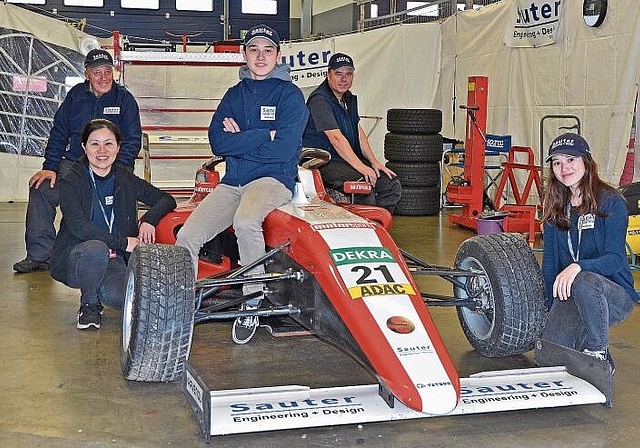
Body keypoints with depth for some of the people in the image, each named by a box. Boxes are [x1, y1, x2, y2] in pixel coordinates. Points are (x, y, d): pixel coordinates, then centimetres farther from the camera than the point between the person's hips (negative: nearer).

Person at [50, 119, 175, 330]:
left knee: (123, 297, -28)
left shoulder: (126, 180, 6)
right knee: (96, 250, -38)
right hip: (75, 259, -3)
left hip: (114, 258, 3)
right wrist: (123, 242, -23)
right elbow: (78, 226, -19)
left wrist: (149, 219, -9)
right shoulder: (70, 182, -7)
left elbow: (166, 200, 13)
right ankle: (89, 305, -9)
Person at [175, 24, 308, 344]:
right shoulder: (234, 95, 16)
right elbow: (217, 142, -1)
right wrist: (264, 135, -9)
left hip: (273, 179, -5)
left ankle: (253, 303, -19)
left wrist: (239, 140, -5)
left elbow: (283, 149, -13)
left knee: (245, 221, -37)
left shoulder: (290, 95, 1)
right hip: (233, 182, 5)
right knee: (186, 236, -15)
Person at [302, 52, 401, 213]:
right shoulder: (319, 100, -15)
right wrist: (361, 167, -29)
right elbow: (336, 138, -23)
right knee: (365, 183, -31)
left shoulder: (349, 98, 16)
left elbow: (358, 131, 15)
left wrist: (374, 161, 3)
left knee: (392, 185, -2)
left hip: (350, 159, 9)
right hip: (324, 162, -9)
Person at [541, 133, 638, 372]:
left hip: (614, 294, -4)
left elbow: (615, 259, -18)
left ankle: (599, 354, -19)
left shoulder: (611, 202, -9)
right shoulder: (556, 208, 9)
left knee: (584, 282, -40)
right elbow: (549, 262, 11)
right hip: (568, 295, 4)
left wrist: (577, 267, -36)